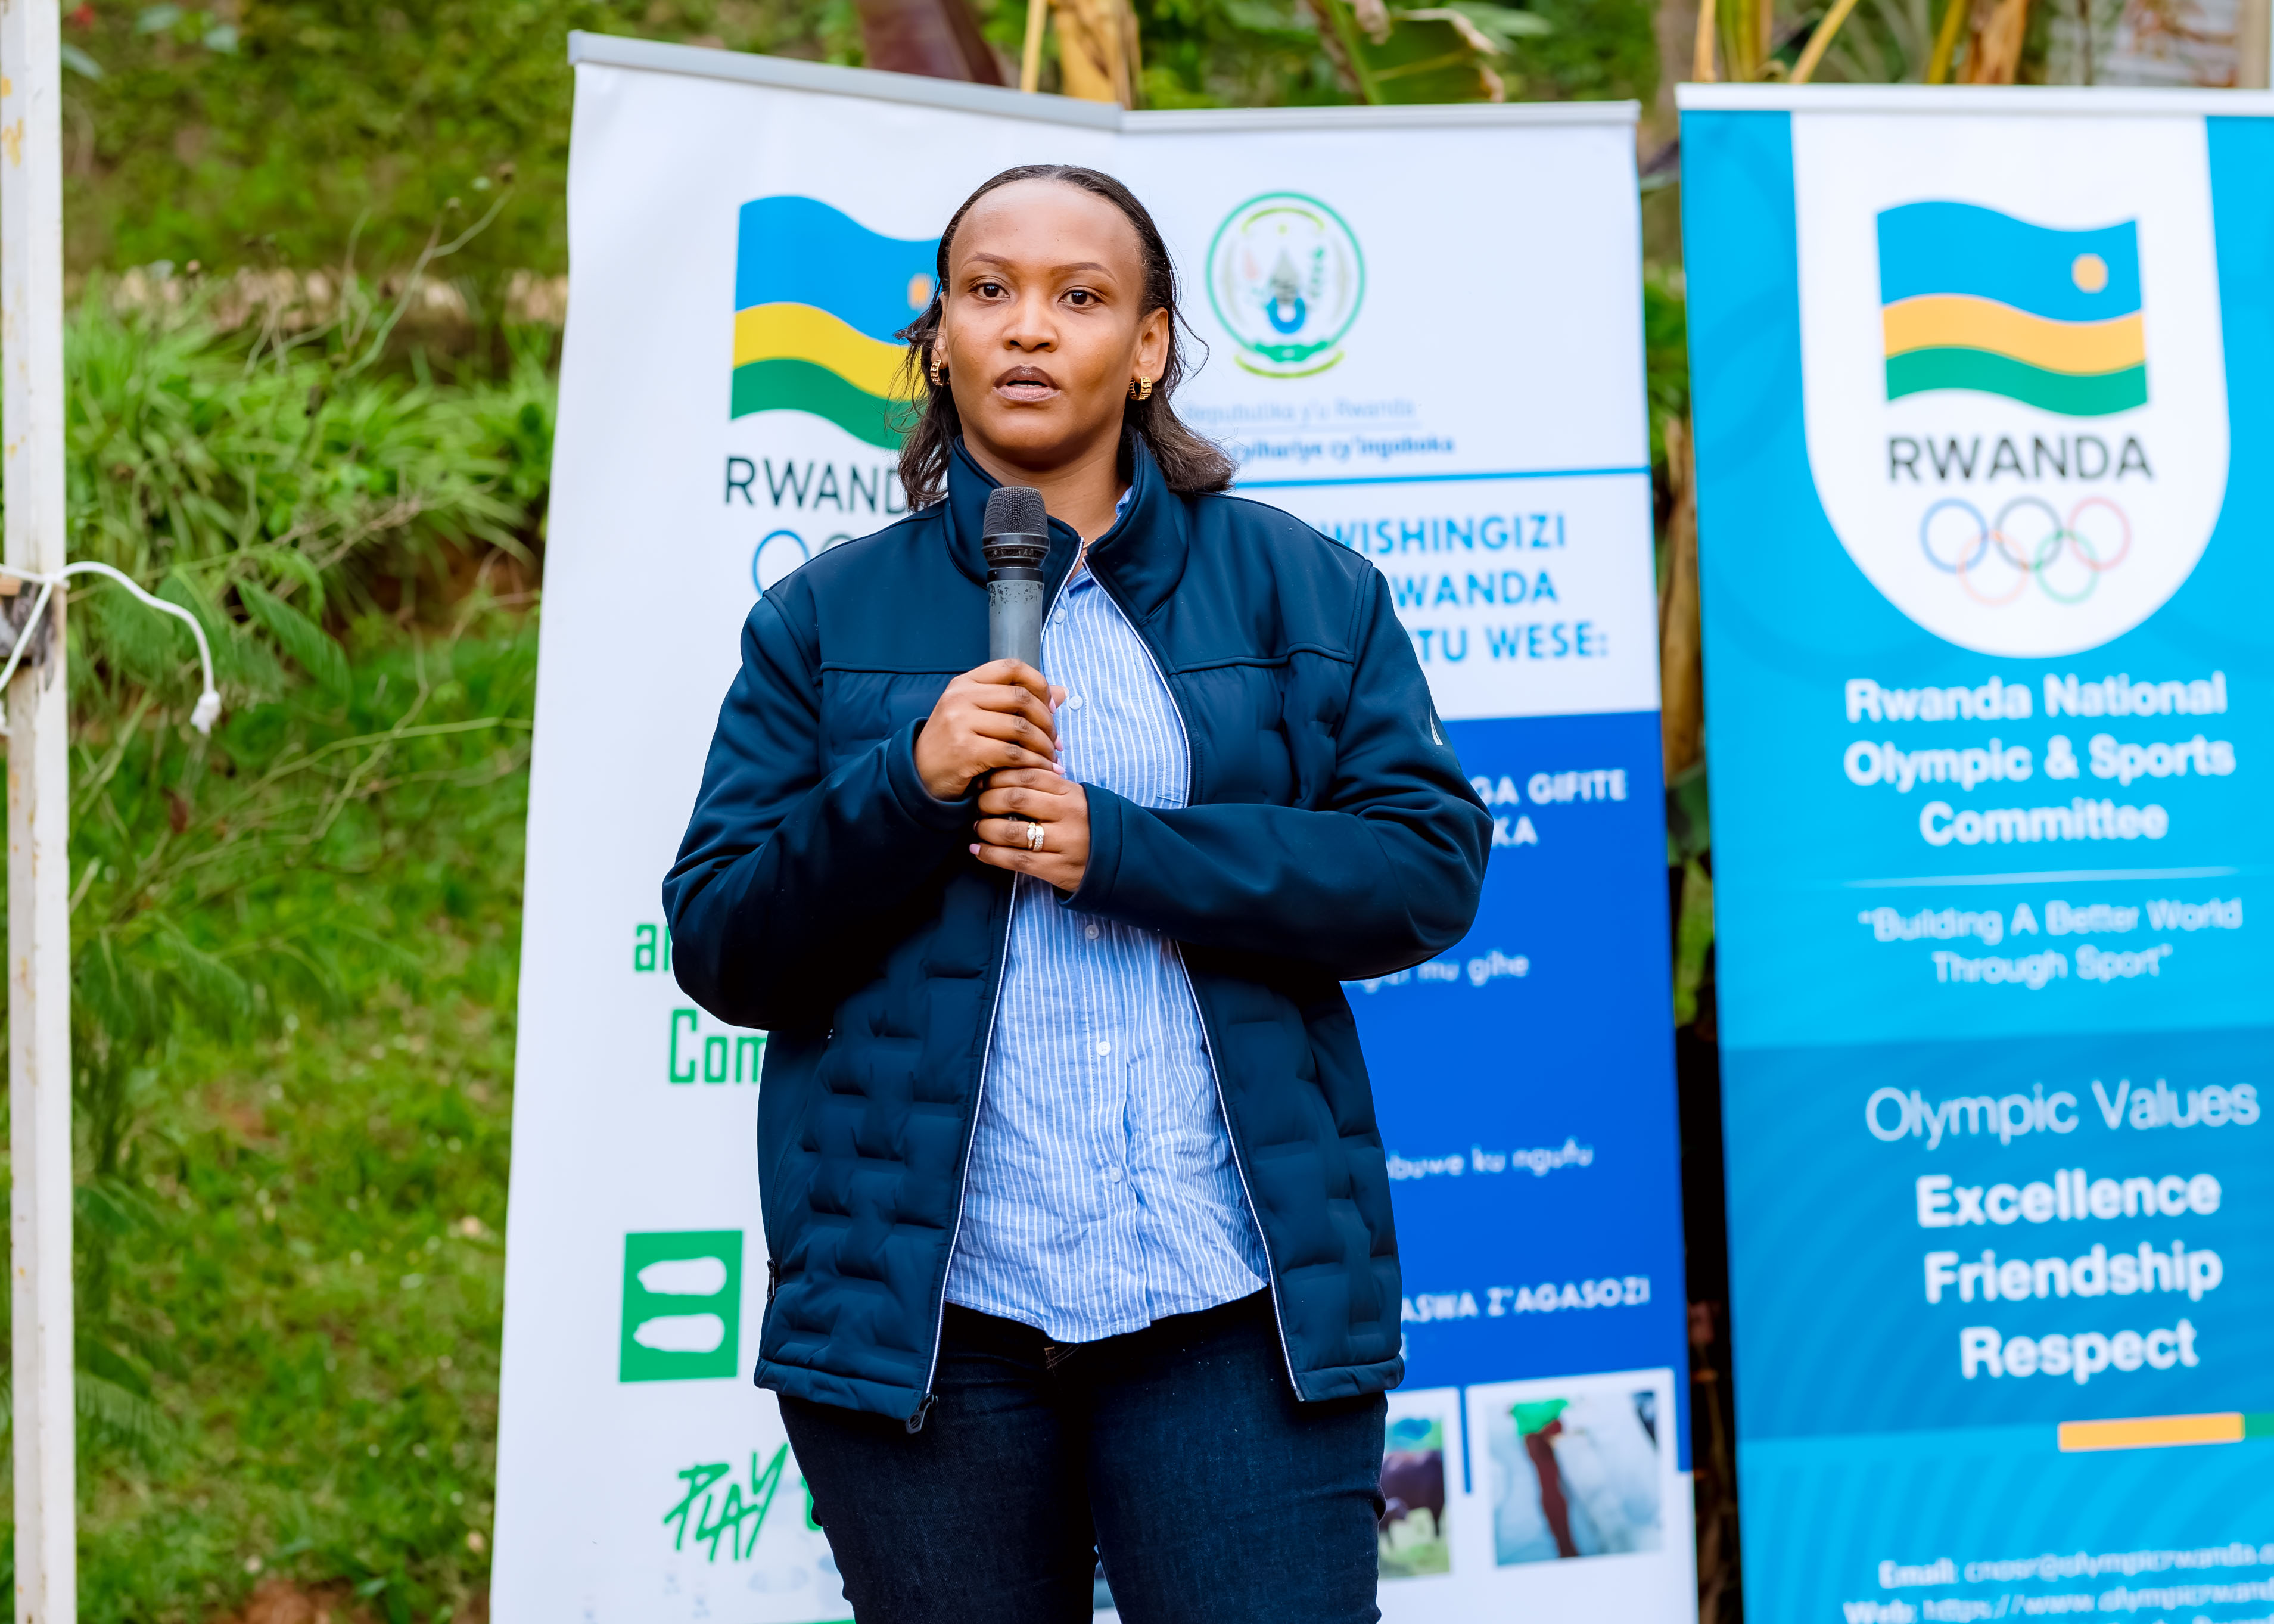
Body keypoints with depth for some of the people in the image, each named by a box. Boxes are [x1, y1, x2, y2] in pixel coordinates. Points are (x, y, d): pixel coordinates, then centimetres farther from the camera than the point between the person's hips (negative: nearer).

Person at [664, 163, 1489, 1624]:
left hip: (1236, 1299, 0)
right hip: (924, 1304, 1)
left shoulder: (1303, 592, 10)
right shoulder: (827, 621, 11)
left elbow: (1431, 867, -1)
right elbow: (721, 948, 5)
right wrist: (905, 789, -12)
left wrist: (1121, 848, -11)